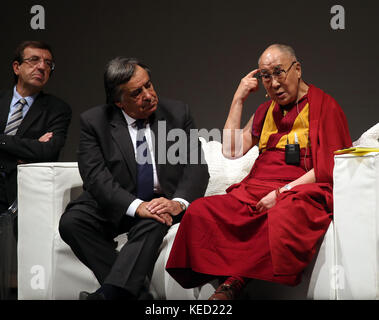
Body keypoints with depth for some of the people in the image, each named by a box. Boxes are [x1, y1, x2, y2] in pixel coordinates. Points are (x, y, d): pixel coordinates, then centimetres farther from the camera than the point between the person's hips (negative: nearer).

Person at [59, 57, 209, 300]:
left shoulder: (178, 113, 2)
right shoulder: (94, 122, -3)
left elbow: (197, 166, -3)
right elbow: (95, 177, -14)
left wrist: (179, 202, -23)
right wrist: (137, 206, -28)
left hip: (165, 202, -1)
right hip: (117, 205, 1)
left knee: (152, 223, -34)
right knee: (71, 221, -25)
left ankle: (111, 293, -42)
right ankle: (137, 293, -31)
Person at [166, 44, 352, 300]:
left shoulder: (324, 106, 4)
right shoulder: (266, 111, 23)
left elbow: (328, 169, -4)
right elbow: (231, 150, 15)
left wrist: (282, 192, -14)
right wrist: (239, 99, 13)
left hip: (300, 193, -5)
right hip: (255, 191, 6)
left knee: (282, 217, -41)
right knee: (199, 211, -20)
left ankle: (235, 281, -29)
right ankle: (229, 283, -26)